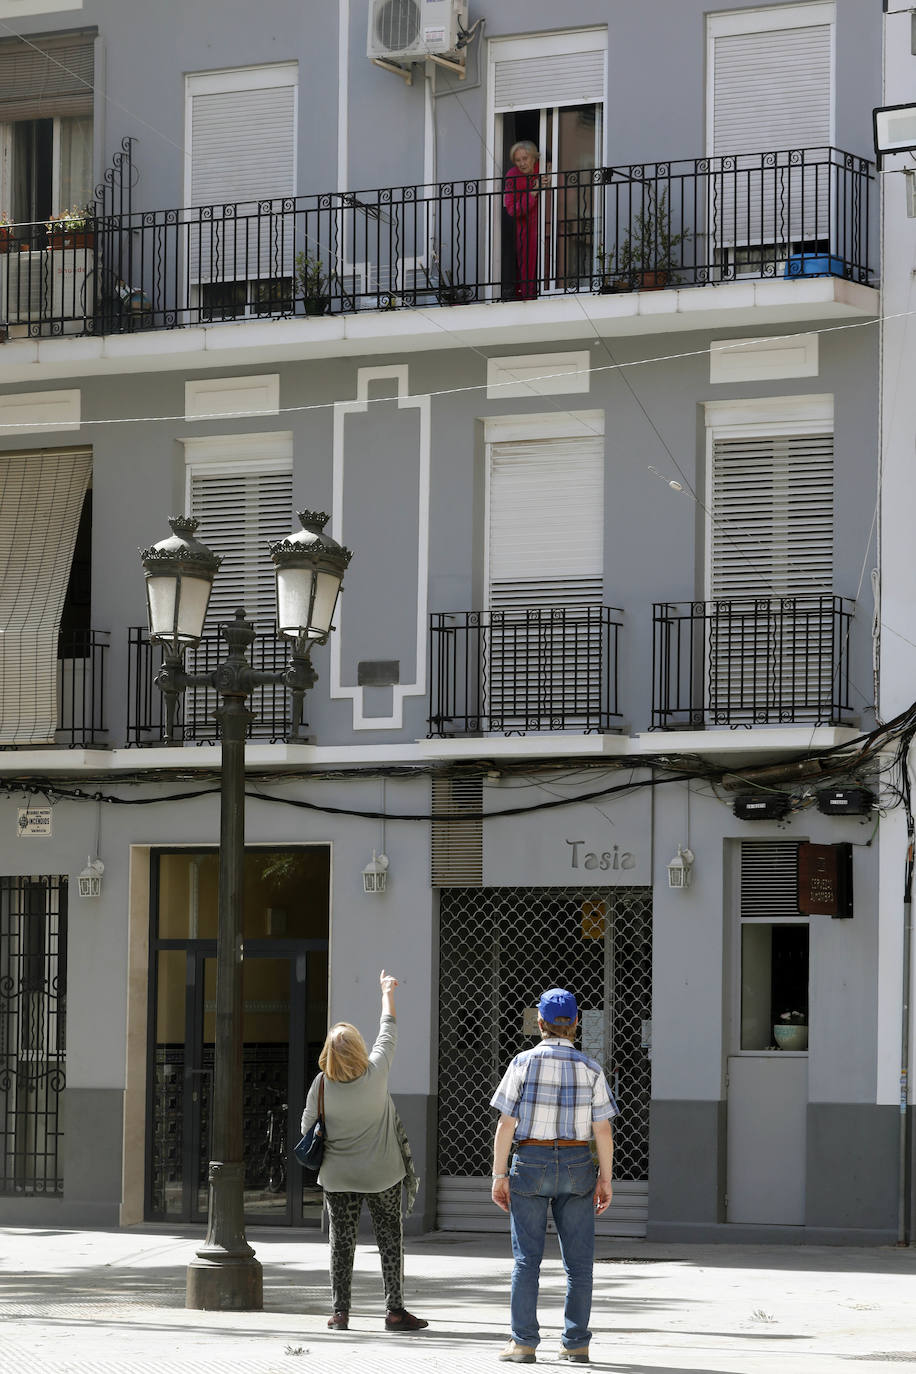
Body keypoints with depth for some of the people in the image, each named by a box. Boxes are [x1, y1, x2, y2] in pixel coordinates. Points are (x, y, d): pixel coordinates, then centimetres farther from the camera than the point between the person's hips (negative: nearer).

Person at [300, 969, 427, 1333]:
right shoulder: (376, 1074, -13)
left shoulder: (322, 1084, -12)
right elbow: (388, 1033, 3)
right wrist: (387, 993, 16)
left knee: (341, 1242, 8)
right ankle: (394, 1309, 5)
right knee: (390, 1240, 6)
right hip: (381, 1174, -1)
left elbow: (308, 1126, -2)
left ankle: (339, 1311, 8)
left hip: (338, 1177, 1)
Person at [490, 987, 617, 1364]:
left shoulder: (524, 1063, -5)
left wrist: (499, 1174, -3)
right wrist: (605, 1178, 5)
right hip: (577, 1164, 1)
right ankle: (576, 1343, 4)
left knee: (526, 1258, 3)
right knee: (578, 1259, 5)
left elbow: (506, 1124, -7)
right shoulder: (590, 1069, -1)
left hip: (530, 1163, -1)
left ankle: (524, 1343, 0)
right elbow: (603, 1130, -3)